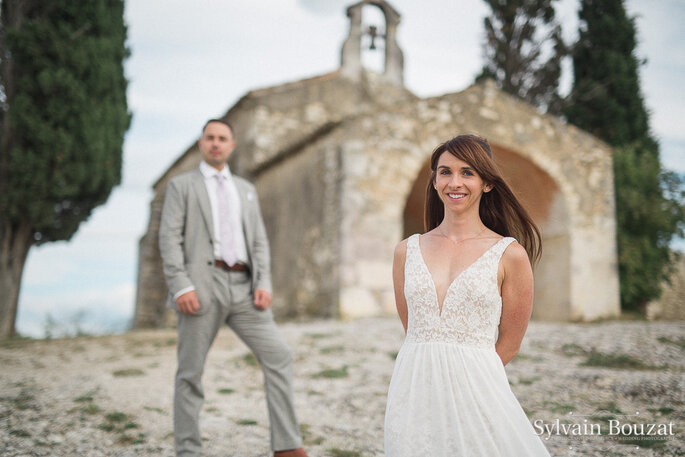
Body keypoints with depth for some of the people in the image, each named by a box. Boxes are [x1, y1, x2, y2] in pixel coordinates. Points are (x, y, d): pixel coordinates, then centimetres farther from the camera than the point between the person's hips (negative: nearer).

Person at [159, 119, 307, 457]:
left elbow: (259, 242, 15)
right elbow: (169, 239, -2)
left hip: (243, 287, 4)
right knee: (190, 372, 1)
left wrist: (263, 284, 0)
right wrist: (181, 287, -14)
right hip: (202, 286, -3)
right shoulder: (181, 185, 9)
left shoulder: (246, 190, 21)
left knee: (278, 356, -6)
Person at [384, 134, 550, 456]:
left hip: (477, 391, -2)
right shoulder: (407, 251, 4)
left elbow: (509, 346, 0)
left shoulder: (510, 255, -5)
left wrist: (458, 371, 1)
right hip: (412, 394, 3)